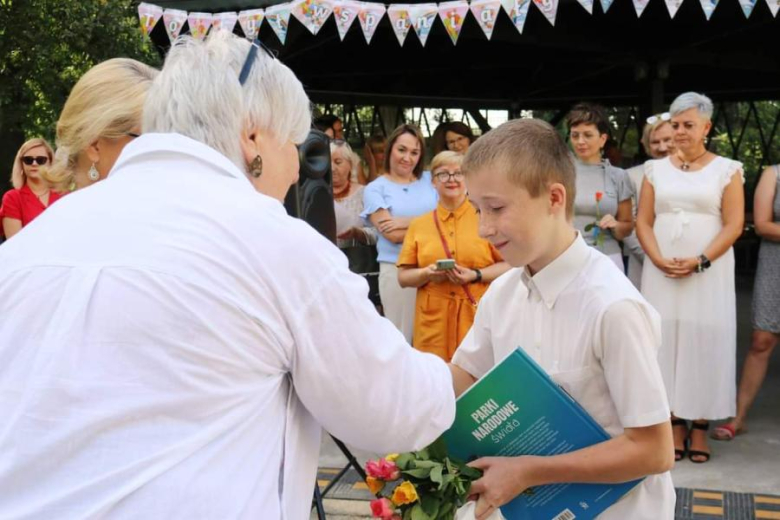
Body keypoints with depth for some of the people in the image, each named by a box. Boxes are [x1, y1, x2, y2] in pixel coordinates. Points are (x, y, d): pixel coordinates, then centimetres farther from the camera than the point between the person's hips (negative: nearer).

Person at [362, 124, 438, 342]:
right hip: (398, 270, -2)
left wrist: (407, 222, -9)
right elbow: (393, 235, -8)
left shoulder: (430, 179, 11)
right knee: (403, 338, 4)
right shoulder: (375, 189, 3)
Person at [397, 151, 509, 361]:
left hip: (479, 315, -1)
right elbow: (403, 277, 9)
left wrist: (476, 275, -13)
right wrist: (426, 274, -10)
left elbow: (510, 265, 2)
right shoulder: (418, 225, 9)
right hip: (434, 320, 2)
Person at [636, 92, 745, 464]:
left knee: (704, 340, -1)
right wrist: (659, 260, -10)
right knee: (666, 339, 2)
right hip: (662, 272, 2)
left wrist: (700, 261, -15)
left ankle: (700, 426, 7)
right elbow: (643, 221, 6)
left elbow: (733, 225, -3)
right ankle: (676, 423, 10)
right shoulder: (656, 169, 10)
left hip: (709, 273, -2)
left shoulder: (726, 169, 3)